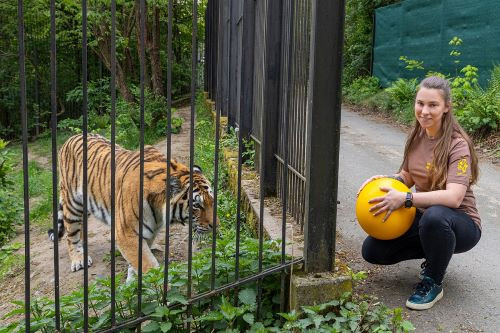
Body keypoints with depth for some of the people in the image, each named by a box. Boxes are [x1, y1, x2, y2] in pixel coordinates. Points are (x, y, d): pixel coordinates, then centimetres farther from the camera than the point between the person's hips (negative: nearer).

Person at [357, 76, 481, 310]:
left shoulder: (457, 145, -20)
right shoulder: (417, 137, 0)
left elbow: (453, 197, -32)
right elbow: (408, 176, 13)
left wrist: (405, 199, -38)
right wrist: (386, 179, -9)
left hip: (460, 223, -6)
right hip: (423, 218, 6)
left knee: (434, 216, -42)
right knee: (372, 250, -10)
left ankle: (432, 284, -14)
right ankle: (434, 251, 14)